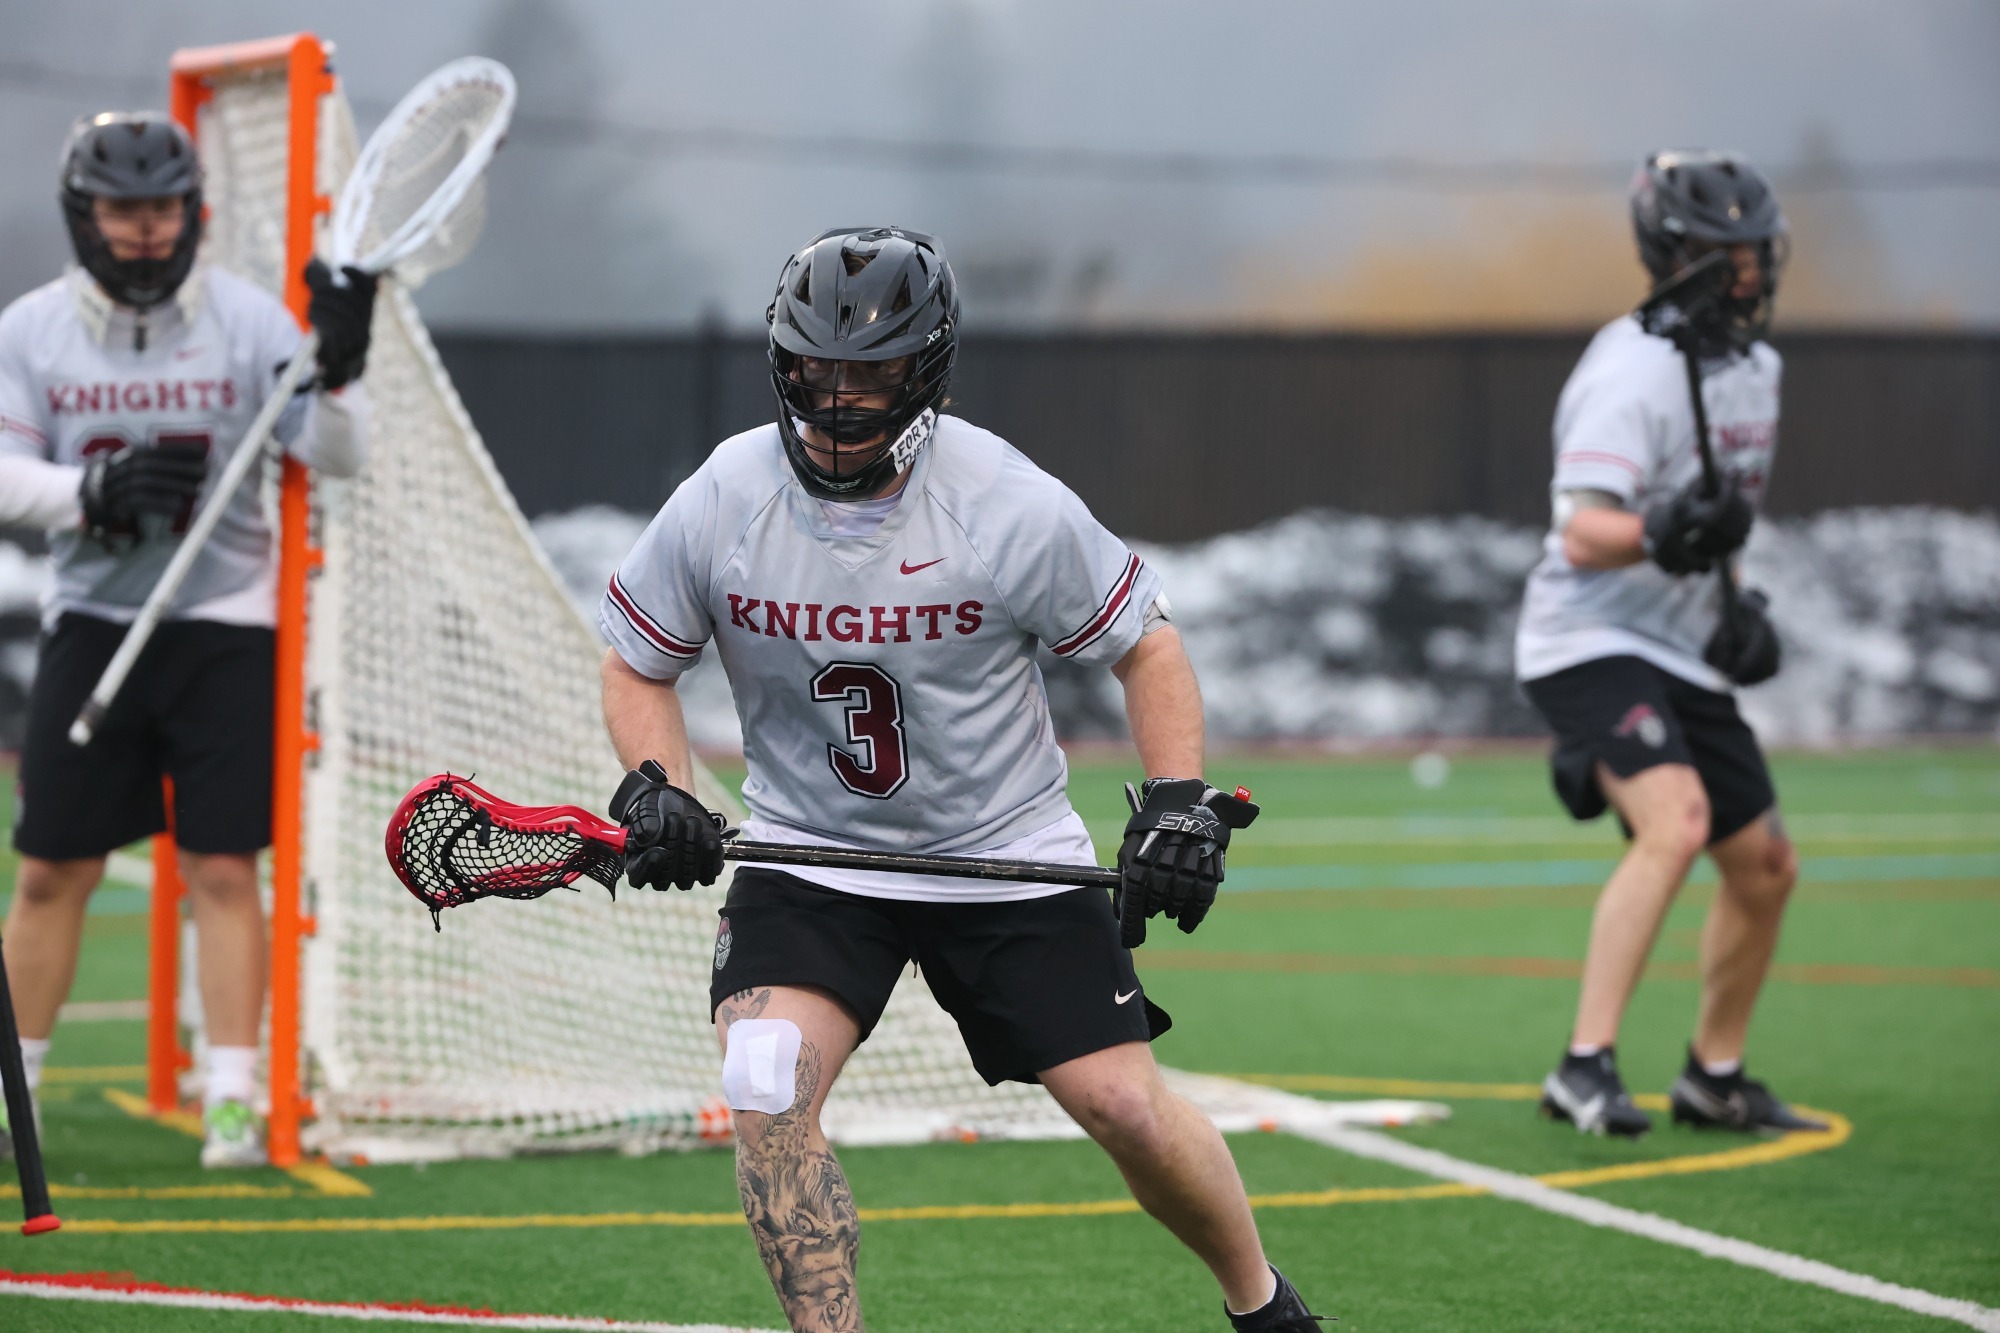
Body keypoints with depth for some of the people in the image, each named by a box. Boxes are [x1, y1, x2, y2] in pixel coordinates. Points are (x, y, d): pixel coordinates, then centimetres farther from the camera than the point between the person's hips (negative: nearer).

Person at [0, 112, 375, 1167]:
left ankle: (231, 1105, -2)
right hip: (91, 623, 2)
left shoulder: (247, 320, -4)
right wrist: (93, 493, -21)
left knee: (223, 868, -5)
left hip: (223, 625, -2)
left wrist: (334, 375, -28)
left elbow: (335, 458, -9)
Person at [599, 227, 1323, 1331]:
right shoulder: (720, 503, -12)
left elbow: (1144, 642, -2)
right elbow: (637, 661, 4)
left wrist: (1180, 804, -14)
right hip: (805, 853, 1)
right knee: (764, 1087, -23)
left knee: (1126, 1108, -5)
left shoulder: (1015, 506, -16)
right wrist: (656, 790, -13)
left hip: (1008, 853, -1)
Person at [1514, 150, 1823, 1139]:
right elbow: (1582, 536, -26)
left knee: (1767, 867, 12)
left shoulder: (1756, 368, 10)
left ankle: (1713, 1077, 29)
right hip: (1592, 642, -9)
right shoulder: (1634, 373, -18)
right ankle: (1585, 1066, -32)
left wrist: (1736, 606, 8)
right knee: (1676, 819, -30)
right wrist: (1659, 535, -45)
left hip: (1684, 656, 9)